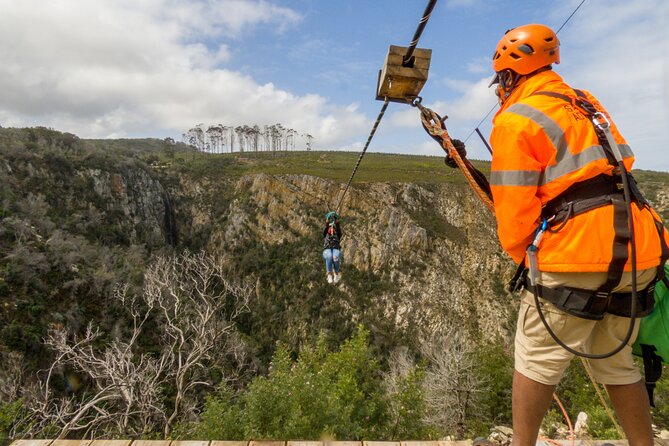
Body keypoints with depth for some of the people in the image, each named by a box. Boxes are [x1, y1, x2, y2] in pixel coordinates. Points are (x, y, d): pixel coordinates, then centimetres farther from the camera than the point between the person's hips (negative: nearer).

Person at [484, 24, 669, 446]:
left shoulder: (514, 120, -6)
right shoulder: (585, 103, 19)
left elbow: (514, 210, -9)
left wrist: (524, 256, 10)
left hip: (577, 256, -8)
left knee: (536, 362, 7)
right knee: (617, 364, 21)